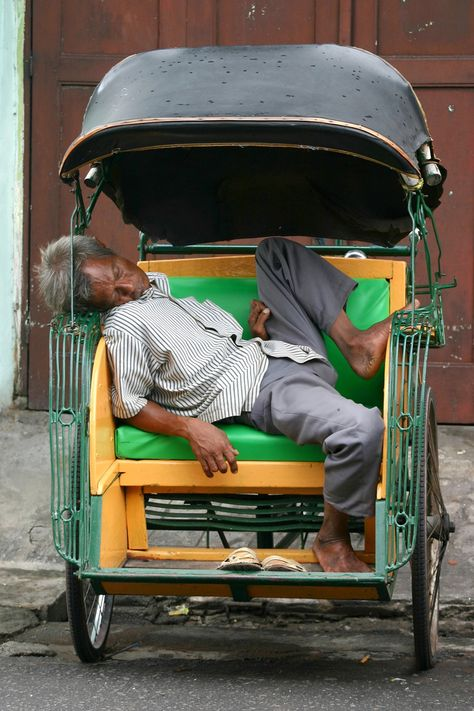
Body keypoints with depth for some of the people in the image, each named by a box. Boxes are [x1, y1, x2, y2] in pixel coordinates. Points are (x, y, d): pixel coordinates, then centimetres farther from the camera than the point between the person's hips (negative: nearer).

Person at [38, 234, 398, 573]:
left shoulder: (158, 283, 16)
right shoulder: (125, 325, -12)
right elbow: (129, 406, -9)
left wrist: (256, 332, 6)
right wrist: (192, 427, -22)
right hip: (266, 392, -10)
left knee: (275, 248, 19)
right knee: (362, 428, -37)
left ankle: (354, 343, 5)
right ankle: (333, 539, -13)